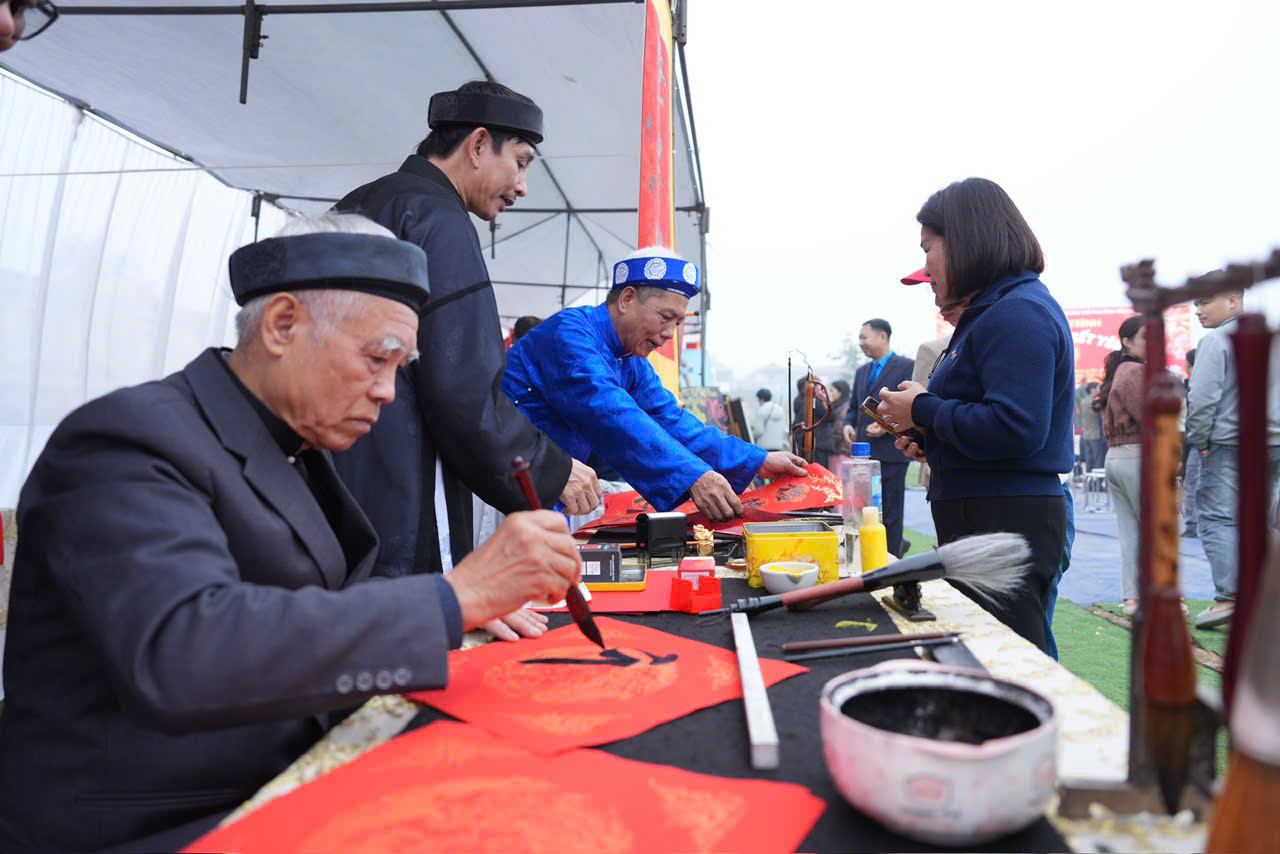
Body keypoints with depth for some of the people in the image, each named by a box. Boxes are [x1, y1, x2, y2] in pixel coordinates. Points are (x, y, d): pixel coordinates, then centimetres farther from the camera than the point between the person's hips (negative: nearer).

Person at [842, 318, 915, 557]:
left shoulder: (907, 366, -4)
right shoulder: (862, 371, 18)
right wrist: (848, 424, 5)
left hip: (890, 453, -7)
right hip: (864, 452, 7)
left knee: (890, 514, 0)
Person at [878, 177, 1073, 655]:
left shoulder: (1019, 313, -14)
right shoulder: (992, 311, 19)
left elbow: (1015, 429, -25)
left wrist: (923, 409, -13)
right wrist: (931, 441, 12)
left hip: (1005, 527, -11)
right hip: (980, 520, 11)